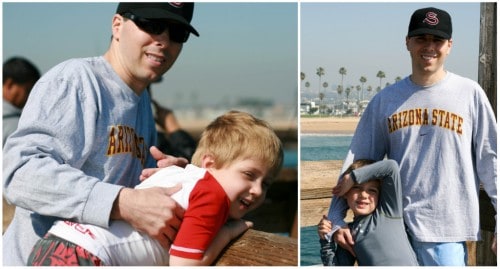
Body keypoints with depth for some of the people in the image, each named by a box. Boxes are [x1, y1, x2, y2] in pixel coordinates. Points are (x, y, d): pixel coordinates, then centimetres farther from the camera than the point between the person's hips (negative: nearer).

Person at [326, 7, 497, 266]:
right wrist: (336, 219, 0)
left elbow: (489, 160, 1)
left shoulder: (470, 93, 1)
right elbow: (357, 161, 7)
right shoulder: (385, 99, 8)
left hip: (445, 231, -3)